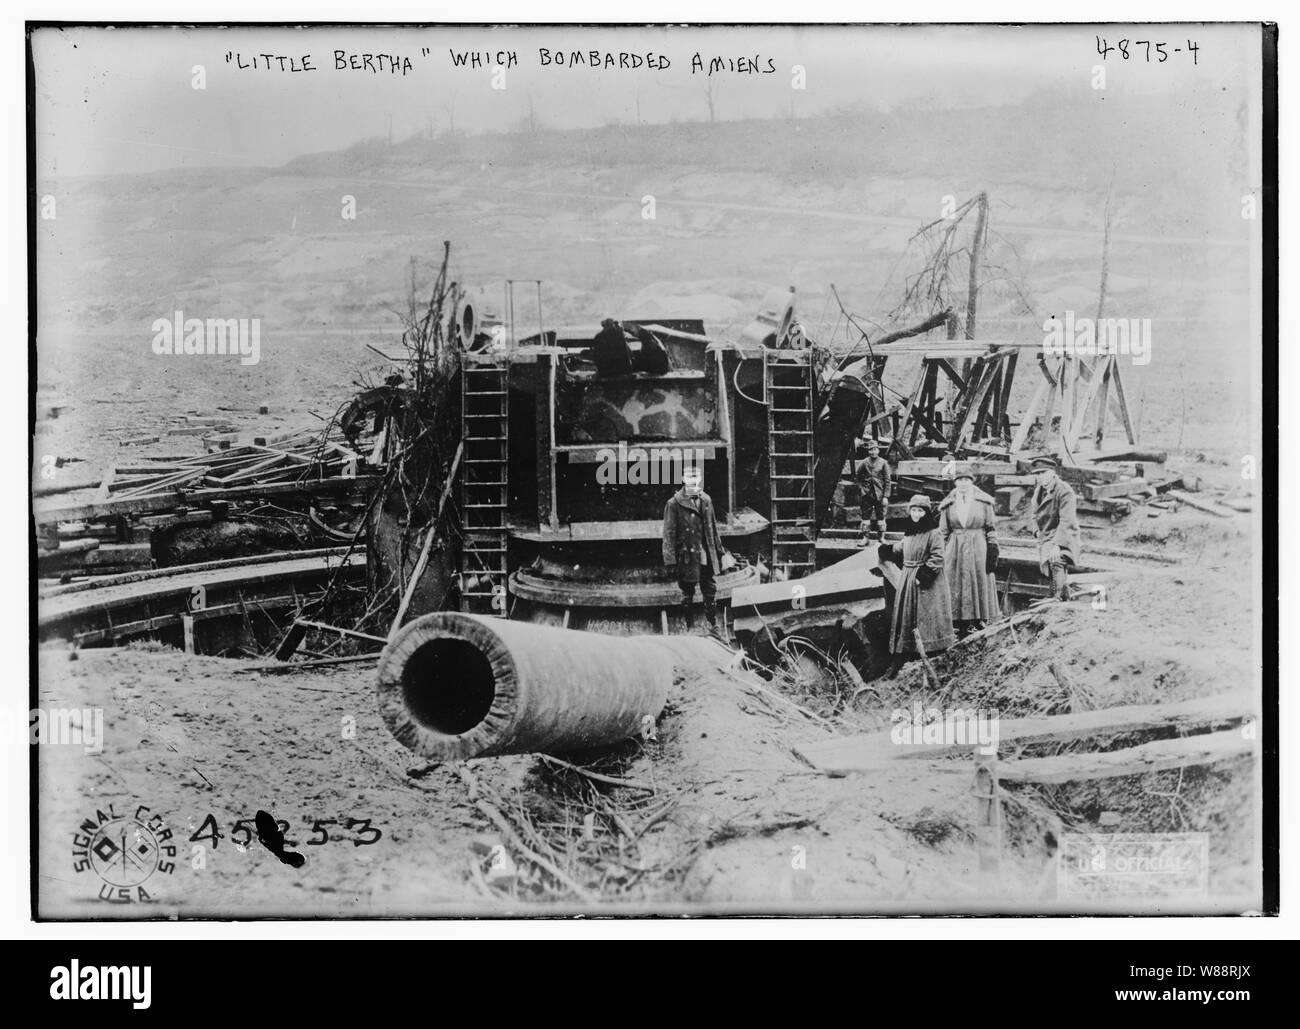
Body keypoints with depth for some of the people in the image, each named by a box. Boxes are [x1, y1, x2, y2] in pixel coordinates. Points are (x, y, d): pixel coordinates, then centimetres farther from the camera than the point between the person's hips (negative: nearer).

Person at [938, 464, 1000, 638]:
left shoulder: (983, 502, 3)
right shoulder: (948, 504, 6)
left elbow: (991, 528, 4)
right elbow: (943, 532, 9)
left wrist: (993, 552, -3)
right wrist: (943, 556, 5)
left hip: (979, 549, -1)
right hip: (955, 551, 1)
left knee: (980, 587, 1)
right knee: (957, 589, -1)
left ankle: (980, 624, 7)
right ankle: (962, 629, 3)